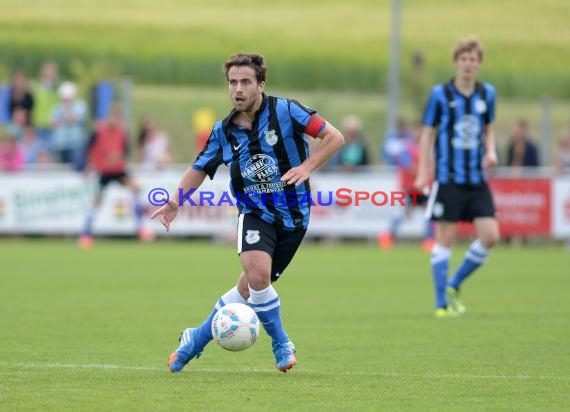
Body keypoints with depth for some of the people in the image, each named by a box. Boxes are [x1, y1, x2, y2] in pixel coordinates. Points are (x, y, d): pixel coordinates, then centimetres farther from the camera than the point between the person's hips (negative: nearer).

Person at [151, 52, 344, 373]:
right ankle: (281, 344, -3)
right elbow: (200, 168, 14)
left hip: (293, 215, -1)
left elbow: (334, 137, -8)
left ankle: (197, 340, 23)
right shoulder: (224, 130, 1)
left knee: (250, 289, 1)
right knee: (257, 274, -26)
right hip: (255, 212, 1)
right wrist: (176, 202, 0)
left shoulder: (285, 111, -10)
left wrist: (306, 167, -20)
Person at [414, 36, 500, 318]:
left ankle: (454, 286, 14)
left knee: (490, 236, -5)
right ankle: (442, 303, 7)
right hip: (448, 179, -4)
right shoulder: (440, 94, -4)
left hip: (477, 179, 4)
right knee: (445, 239, -2)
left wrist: (490, 152, 0)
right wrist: (422, 173, -5)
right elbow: (427, 133, 1)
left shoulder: (487, 94, 7)